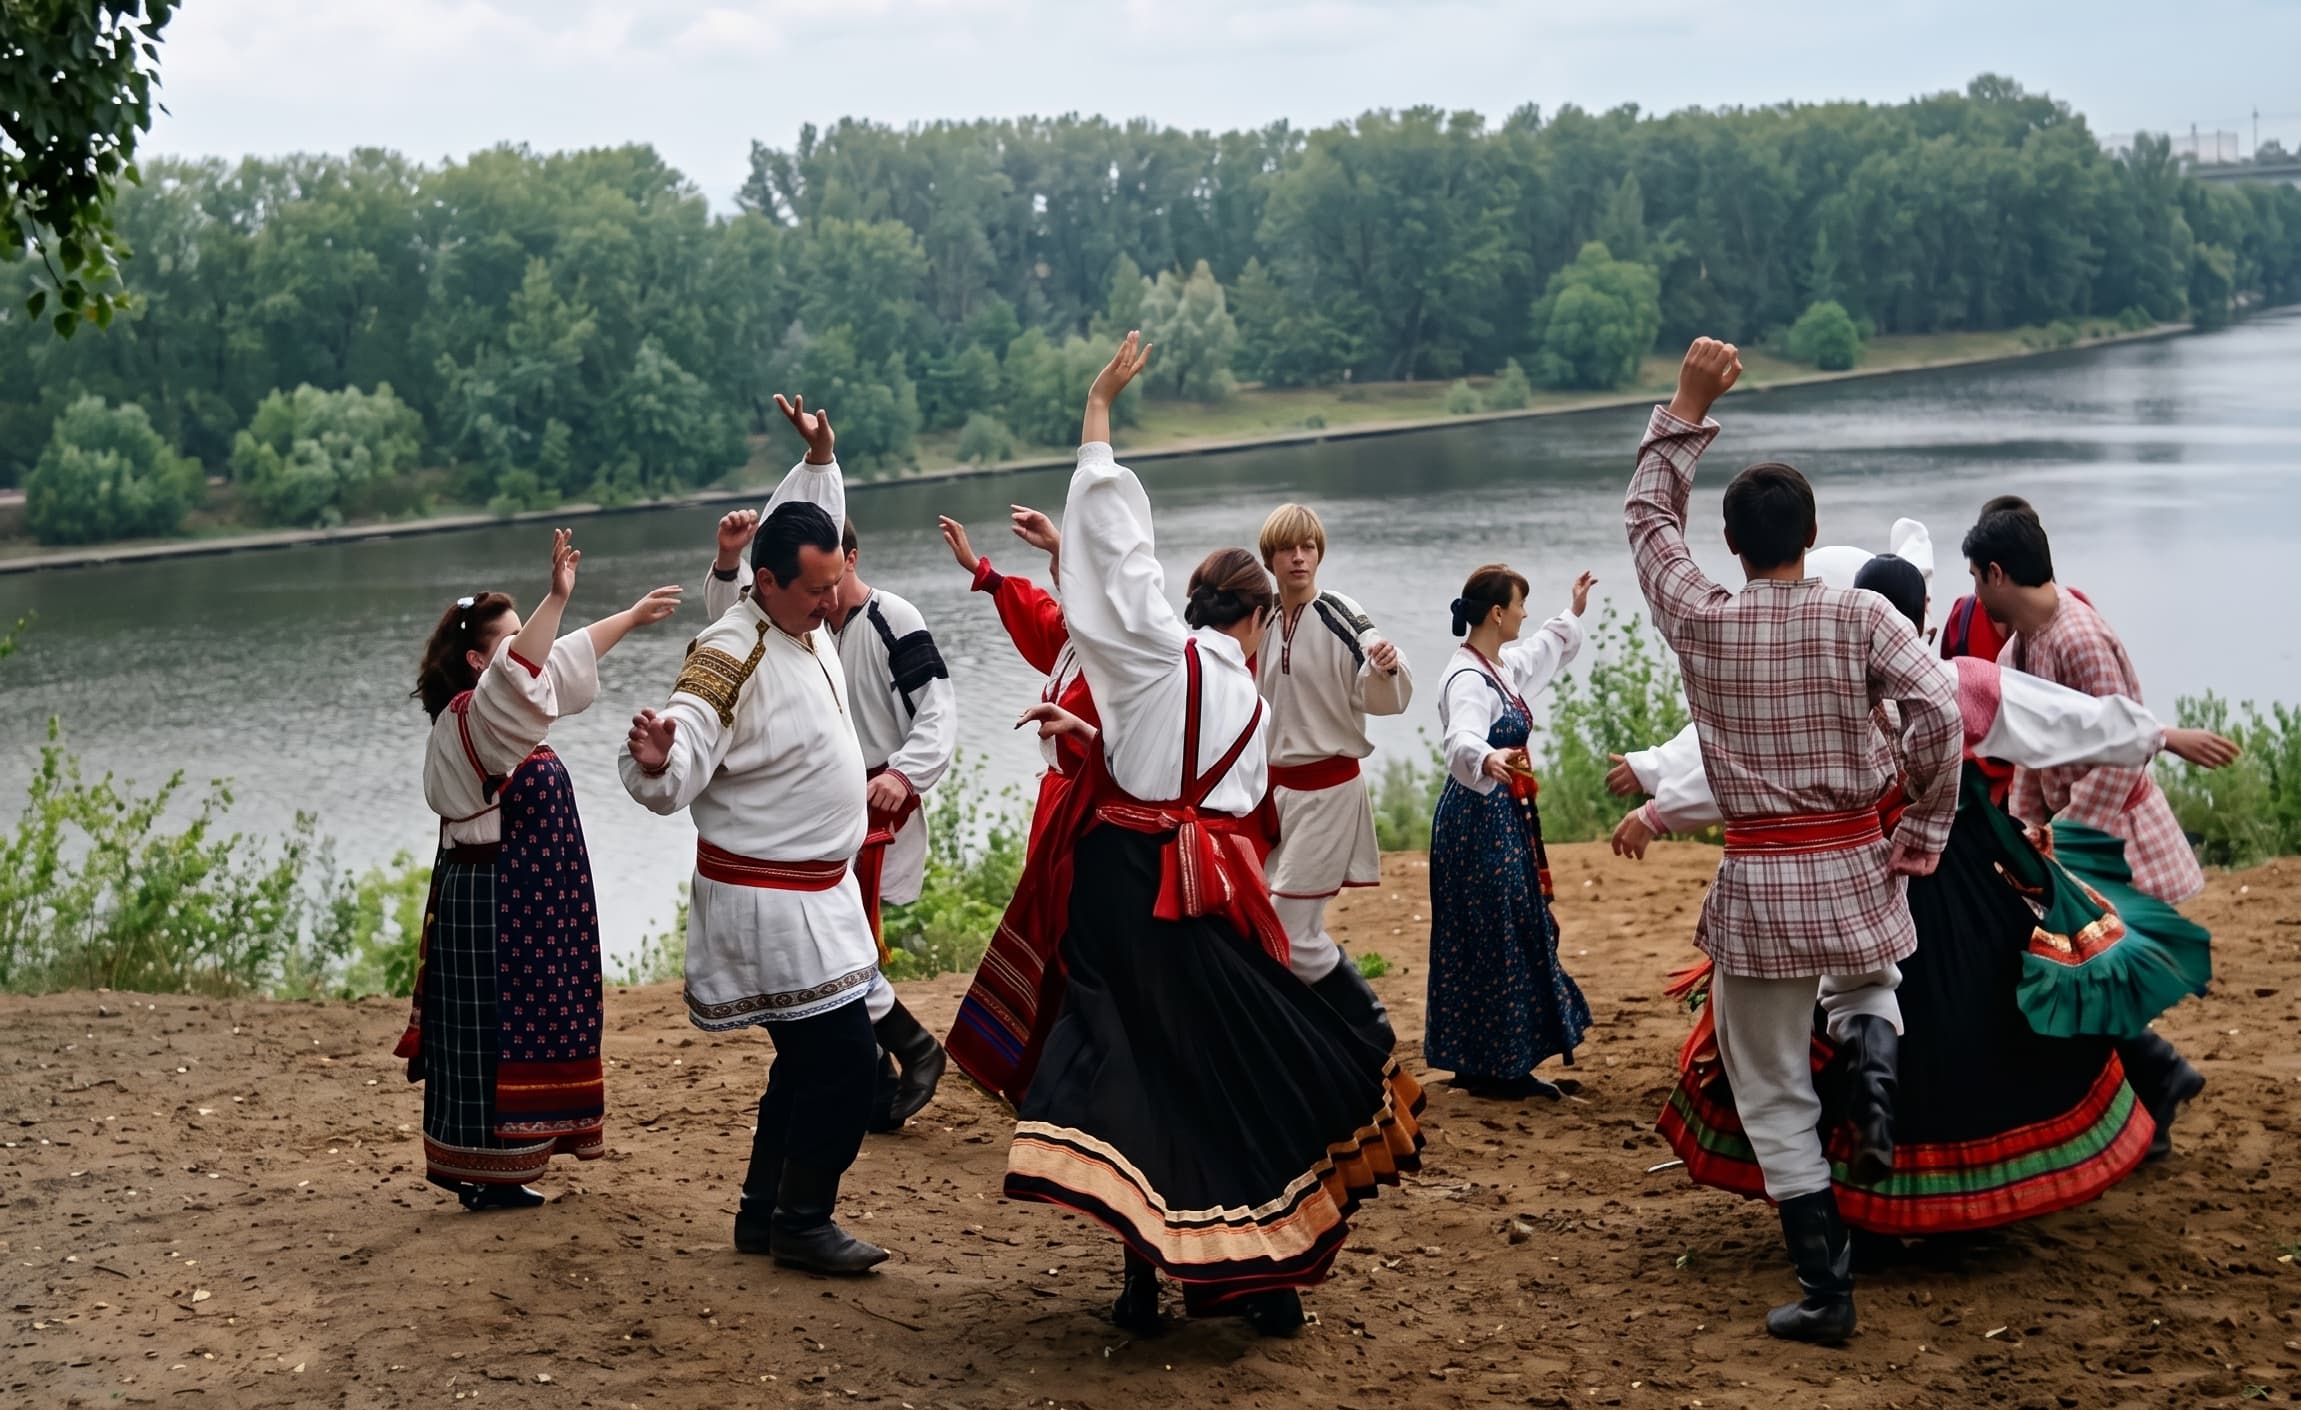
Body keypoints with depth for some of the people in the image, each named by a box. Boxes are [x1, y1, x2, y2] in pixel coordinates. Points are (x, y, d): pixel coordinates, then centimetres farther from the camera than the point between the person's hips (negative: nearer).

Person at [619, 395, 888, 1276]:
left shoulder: (803, 621, 3)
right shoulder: (730, 659, -22)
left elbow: (813, 526, 24)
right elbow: (670, 783, -29)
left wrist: (821, 458, 11)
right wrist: (652, 760, -50)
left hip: (817, 891, 9)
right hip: (766, 901, -9)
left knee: (809, 1060, 15)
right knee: (844, 1061, -9)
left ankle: (764, 1214, 26)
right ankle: (803, 1225, 4)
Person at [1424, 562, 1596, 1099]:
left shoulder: (1503, 665, 10)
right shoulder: (1467, 680, -21)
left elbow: (1545, 651, 36)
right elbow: (1461, 740, -41)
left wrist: (1573, 613, 47)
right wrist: (1488, 761, -62)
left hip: (1508, 819, 11)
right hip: (1479, 819, -11)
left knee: (1520, 936, 13)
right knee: (1488, 941, -4)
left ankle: (1510, 1063, 19)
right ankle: (1484, 1066, 3)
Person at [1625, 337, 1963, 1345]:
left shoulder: (1700, 622, -4)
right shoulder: (1859, 619, -6)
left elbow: (1647, 516, 11)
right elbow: (1938, 712, -18)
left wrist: (1688, 408, 12)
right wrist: (1926, 831, -7)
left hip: (1758, 882, -1)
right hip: (1854, 868, 1)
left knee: (1774, 1093, 10)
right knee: (1866, 982, 35)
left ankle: (1827, 1291, 8)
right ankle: (1875, 1074, 2)